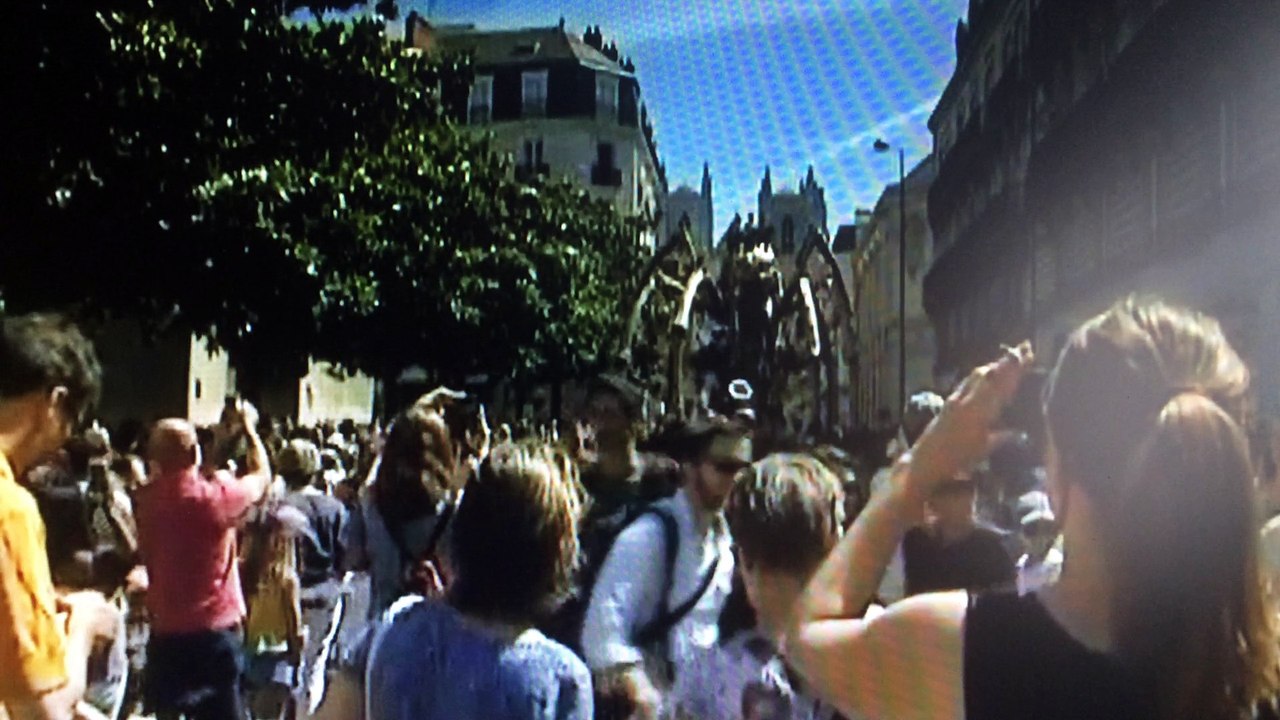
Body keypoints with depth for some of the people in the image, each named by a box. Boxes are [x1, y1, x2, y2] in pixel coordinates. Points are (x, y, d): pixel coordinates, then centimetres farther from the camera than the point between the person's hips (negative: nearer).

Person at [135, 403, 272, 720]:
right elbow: (262, 476, 3)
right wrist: (248, 428, 17)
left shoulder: (148, 499, -4)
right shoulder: (215, 495, -15)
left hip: (165, 634, 4)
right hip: (214, 631, -4)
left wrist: (228, 438, 22)